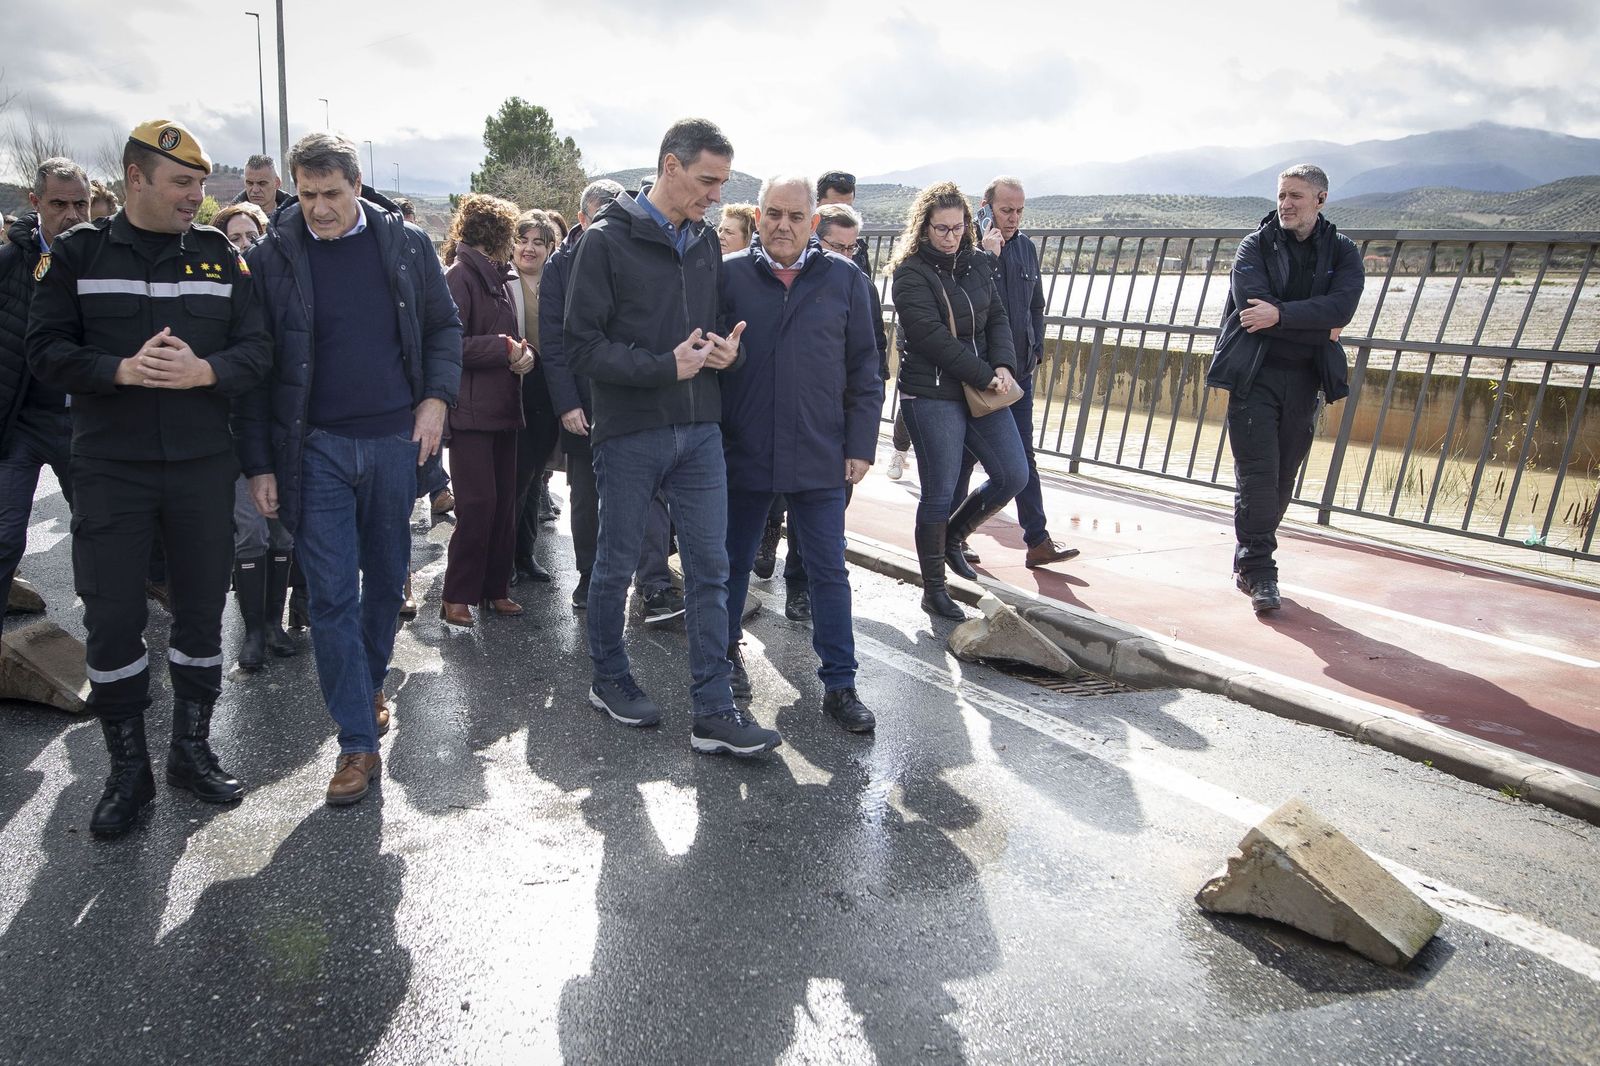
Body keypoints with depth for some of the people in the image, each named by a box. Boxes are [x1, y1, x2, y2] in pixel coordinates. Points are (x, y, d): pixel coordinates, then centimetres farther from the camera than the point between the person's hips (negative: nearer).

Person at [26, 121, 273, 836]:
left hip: (203, 468, 1)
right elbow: (46, 351, -2)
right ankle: (127, 769, 20)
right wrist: (122, 369, -20)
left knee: (202, 609, 9)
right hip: (109, 469, -1)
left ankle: (192, 750, 26)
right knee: (112, 619, 2)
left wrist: (203, 370, -19)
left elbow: (256, 349, 1)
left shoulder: (219, 255, 6)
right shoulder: (78, 253, 3)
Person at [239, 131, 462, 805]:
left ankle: (370, 685, 38)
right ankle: (358, 743, 6)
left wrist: (437, 398, -6)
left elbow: (444, 326, 10)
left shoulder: (406, 244, 3)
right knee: (330, 594, -3)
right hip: (316, 447, -1)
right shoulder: (273, 256, -1)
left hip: (396, 440, 2)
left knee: (386, 578, 14)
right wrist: (259, 464, -2)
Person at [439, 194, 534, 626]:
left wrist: (522, 352, -2)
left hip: (503, 407, 8)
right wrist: (505, 348, -12)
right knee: (478, 504, -8)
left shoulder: (501, 276, 15)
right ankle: (456, 597, 4)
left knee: (505, 503, 8)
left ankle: (495, 588, 19)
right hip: (471, 410, -8)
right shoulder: (460, 276, -8)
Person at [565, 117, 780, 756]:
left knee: (710, 570, 2)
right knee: (616, 565, 10)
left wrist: (724, 350, -2)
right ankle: (609, 680, 32)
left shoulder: (706, 242, 11)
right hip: (629, 434, -5)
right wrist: (665, 368, -19)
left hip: (700, 432, 5)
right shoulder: (608, 240, -7)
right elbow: (583, 345, -11)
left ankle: (714, 713, 9)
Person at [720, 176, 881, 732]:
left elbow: (864, 371, 4)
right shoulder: (728, 275, 0)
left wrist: (860, 445, 0)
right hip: (742, 452, 1)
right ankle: (726, 650, 38)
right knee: (734, 559, 16)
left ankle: (839, 684, 16)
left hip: (820, 456, 0)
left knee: (829, 571, 5)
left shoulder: (845, 279, 1)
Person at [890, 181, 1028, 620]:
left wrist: (1004, 366, -8)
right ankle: (934, 591, 13)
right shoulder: (911, 272, -8)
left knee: (1013, 476, 5)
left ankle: (951, 535, 29)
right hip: (931, 394, -6)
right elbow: (931, 336, -17)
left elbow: (997, 318, 11)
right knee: (939, 492, -2)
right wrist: (985, 375, -15)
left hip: (982, 388, 7)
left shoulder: (977, 263, 12)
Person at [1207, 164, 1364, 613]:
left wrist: (1281, 314, -22)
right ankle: (1258, 573, -4)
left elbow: (1341, 306, -10)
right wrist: (1319, 325, -11)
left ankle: (1250, 563, 20)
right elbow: (1252, 304, -14)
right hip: (1255, 375, -3)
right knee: (1257, 474, -9)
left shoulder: (1342, 252, 9)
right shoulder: (1255, 246, 2)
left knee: (1283, 478, 7)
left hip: (1304, 379, 3)